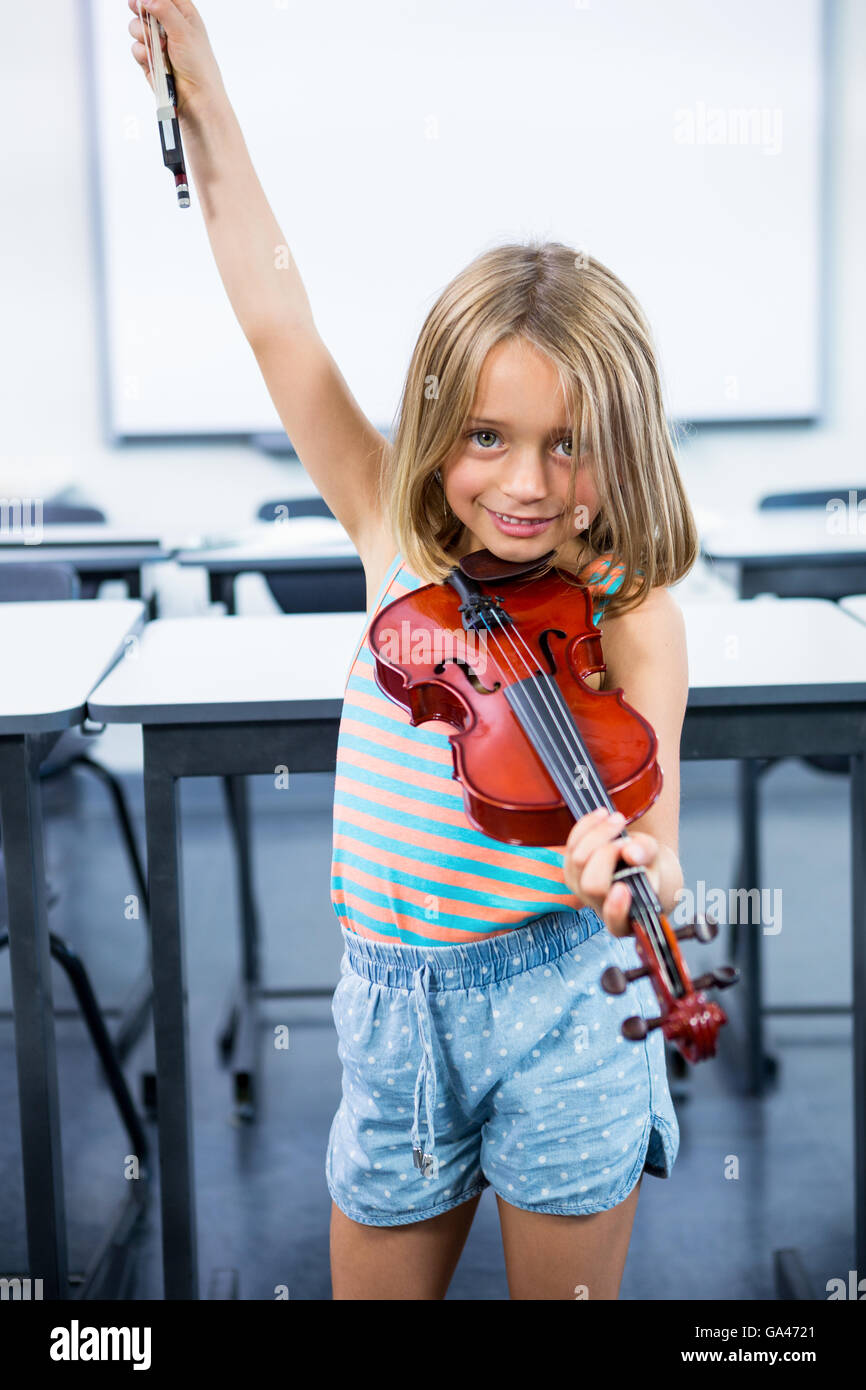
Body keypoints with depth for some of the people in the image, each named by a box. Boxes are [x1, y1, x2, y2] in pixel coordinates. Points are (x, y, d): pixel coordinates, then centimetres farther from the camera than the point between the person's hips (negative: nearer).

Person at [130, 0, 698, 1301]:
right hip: (395, 1008, 4)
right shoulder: (396, 547, -1)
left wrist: (637, 851, -52)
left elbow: (645, 757, -27)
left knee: (569, 1286, 13)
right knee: (375, 1284, 18)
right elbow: (277, 318, -1)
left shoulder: (629, 613, -10)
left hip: (563, 1010, -3)